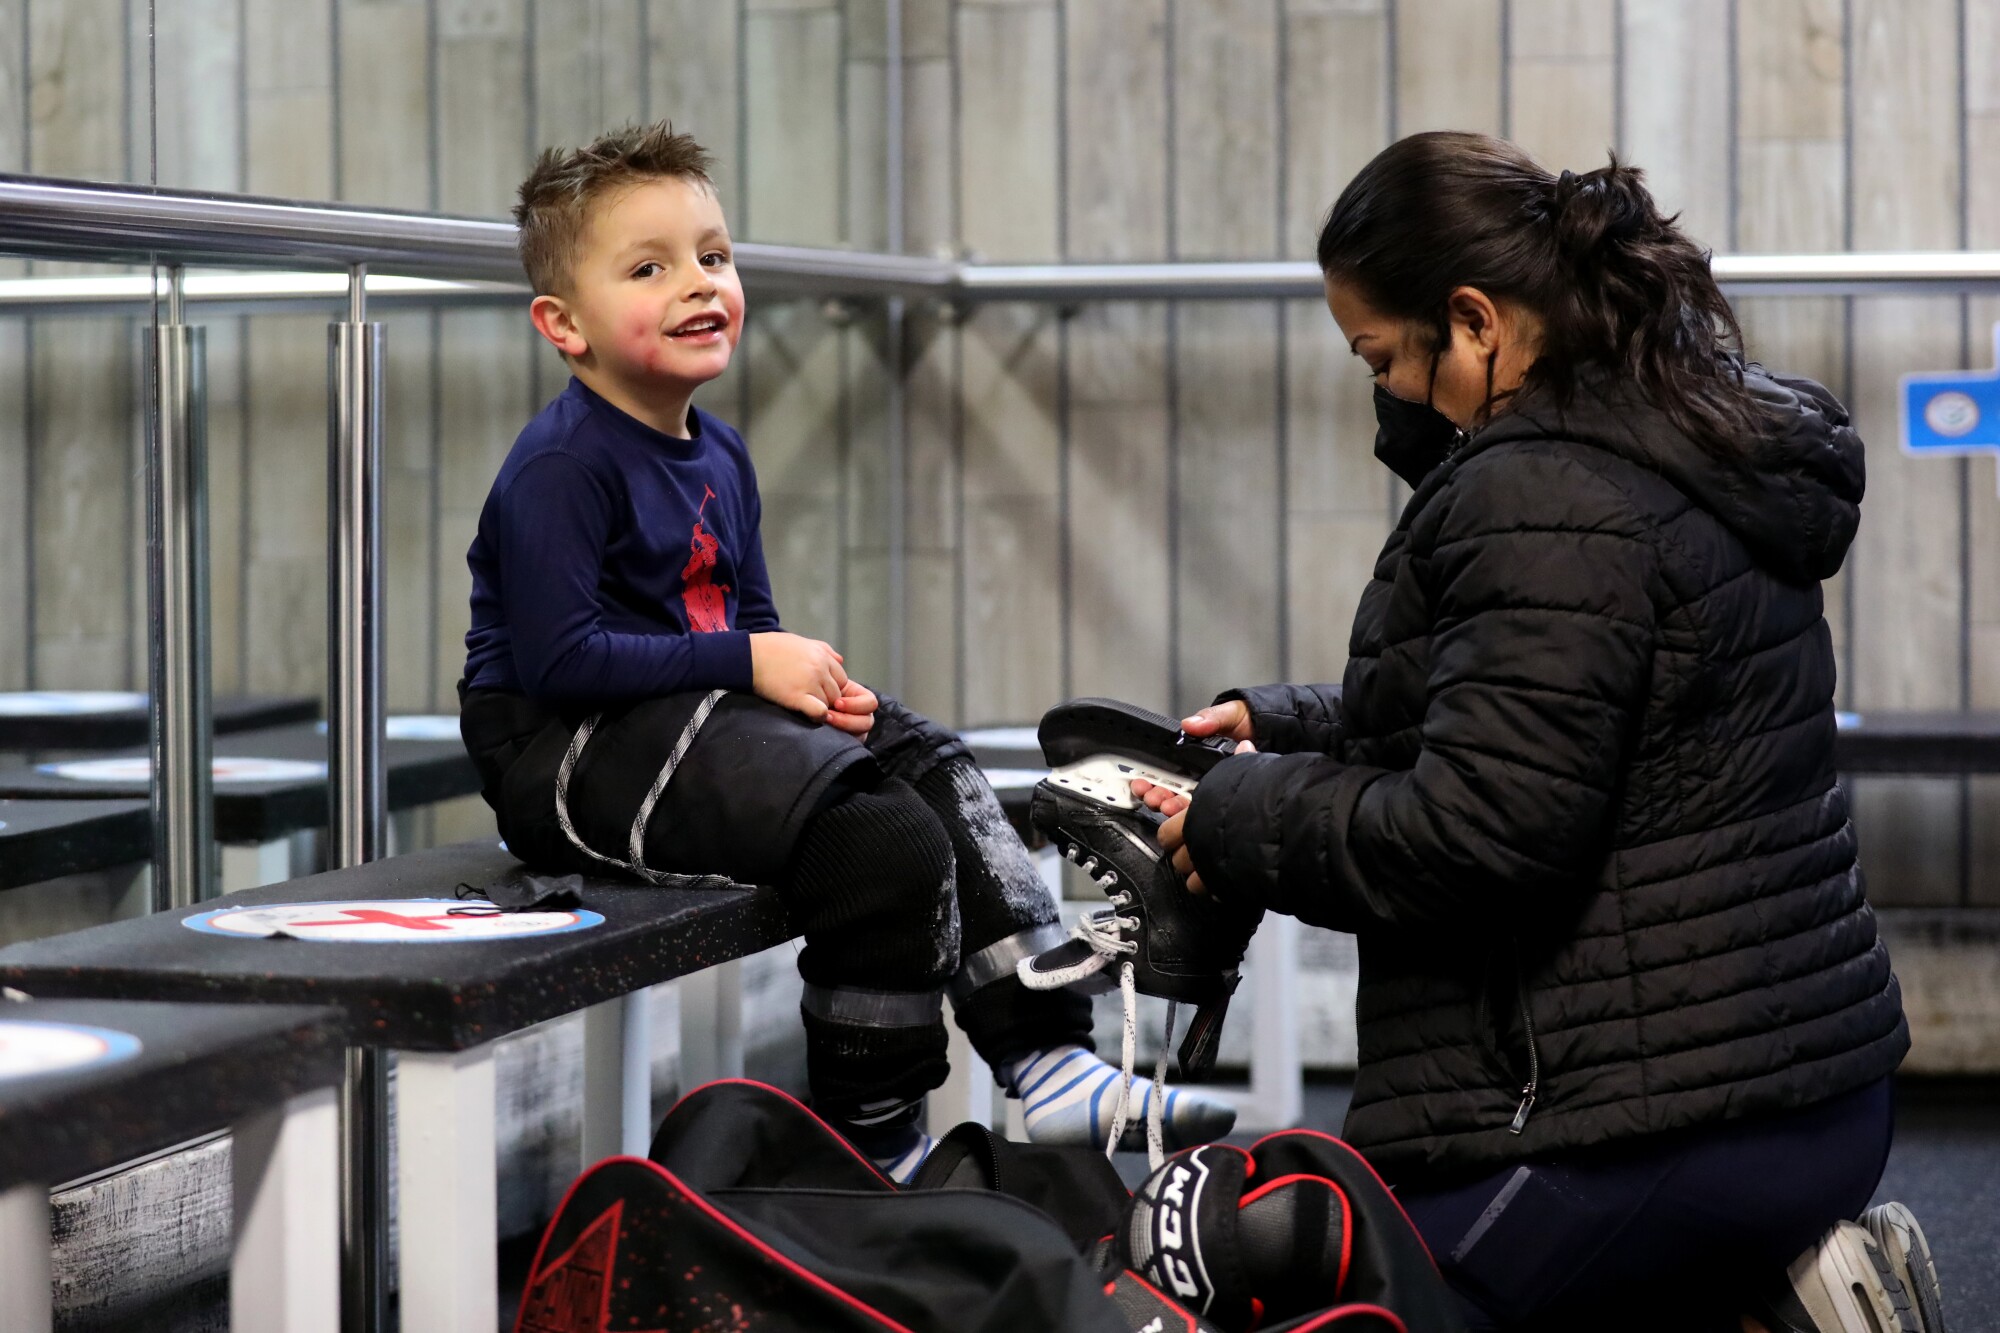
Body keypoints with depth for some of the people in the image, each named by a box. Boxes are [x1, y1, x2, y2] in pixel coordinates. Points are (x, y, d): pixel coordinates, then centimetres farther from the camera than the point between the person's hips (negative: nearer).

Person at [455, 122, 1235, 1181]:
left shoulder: (718, 455, 14)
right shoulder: (560, 467, -16)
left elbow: (751, 615, 22)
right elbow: (557, 659, -22)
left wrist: (813, 678, -3)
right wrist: (749, 662, -18)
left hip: (693, 713, 10)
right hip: (565, 749, -10)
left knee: (933, 768, 0)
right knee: (881, 839, -22)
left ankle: (1047, 1062, -2)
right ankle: (868, 1142, -7)